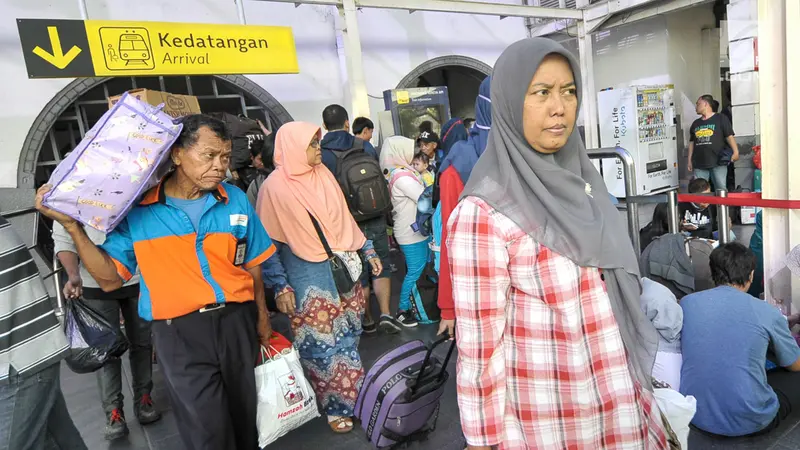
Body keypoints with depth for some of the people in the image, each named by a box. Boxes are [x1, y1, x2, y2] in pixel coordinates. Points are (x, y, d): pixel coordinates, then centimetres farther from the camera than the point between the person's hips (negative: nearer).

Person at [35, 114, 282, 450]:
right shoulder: (137, 210, -6)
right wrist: (71, 225, -12)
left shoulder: (236, 200, 0)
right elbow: (110, 278, -4)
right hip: (179, 332, -2)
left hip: (236, 322, 3)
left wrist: (262, 317, 12)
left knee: (243, 416, 20)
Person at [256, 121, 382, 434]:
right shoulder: (275, 187, -10)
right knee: (323, 345, 4)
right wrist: (280, 286, -12)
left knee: (348, 337, 14)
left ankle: (351, 395, 32)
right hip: (309, 280, -5)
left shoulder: (323, 174, 5)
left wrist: (367, 250, 11)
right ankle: (336, 406, 22)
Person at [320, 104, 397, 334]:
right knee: (381, 266, 13)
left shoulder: (320, 154, -9)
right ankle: (385, 314, 5)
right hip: (375, 217, 1)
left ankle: (368, 319, 23)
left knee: (358, 271, 12)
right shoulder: (365, 146, -2)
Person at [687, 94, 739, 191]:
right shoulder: (695, 124, 18)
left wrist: (735, 151, -14)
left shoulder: (721, 119, 4)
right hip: (699, 164, 4)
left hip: (718, 162, -4)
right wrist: (690, 160, 15)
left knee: (721, 190, -2)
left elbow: (729, 136, -2)